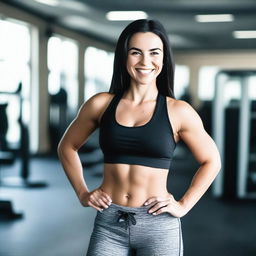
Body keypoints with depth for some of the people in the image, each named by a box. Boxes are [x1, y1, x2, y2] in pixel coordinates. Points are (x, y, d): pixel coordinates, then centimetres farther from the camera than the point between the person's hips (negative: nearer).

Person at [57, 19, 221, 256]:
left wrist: (183, 205, 1)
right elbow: (67, 147, 15)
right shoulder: (101, 104, 1)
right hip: (109, 223, 1)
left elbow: (211, 161, 8)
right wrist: (82, 193, 7)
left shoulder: (178, 111, -3)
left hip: (158, 225, -1)